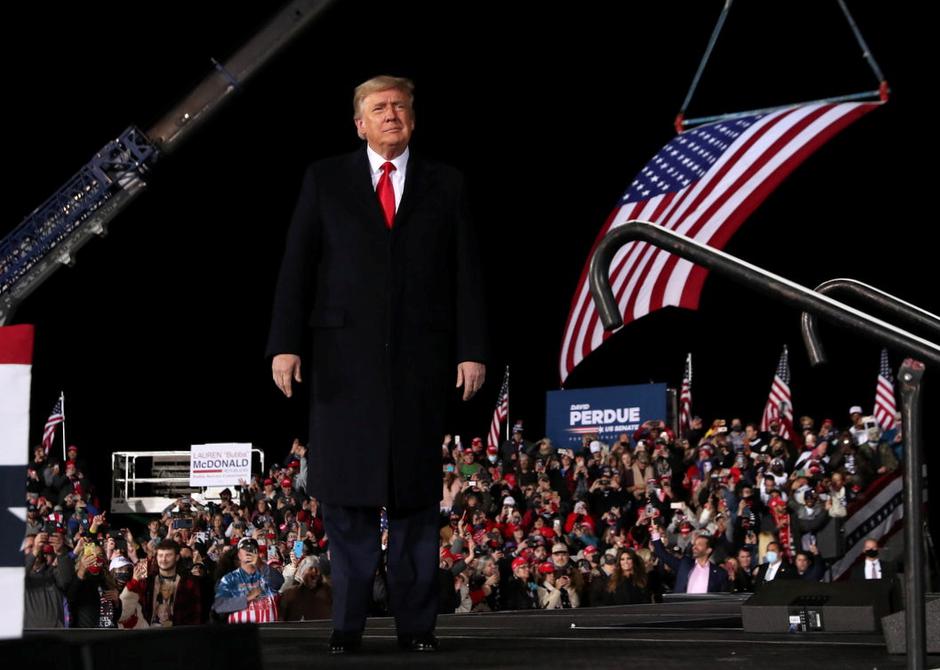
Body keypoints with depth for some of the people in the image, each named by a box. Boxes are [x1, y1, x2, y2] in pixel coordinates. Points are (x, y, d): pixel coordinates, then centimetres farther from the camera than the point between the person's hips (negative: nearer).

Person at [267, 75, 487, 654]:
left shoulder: (446, 186, 11)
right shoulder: (325, 181, 10)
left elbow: (468, 274, 7)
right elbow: (296, 267, 4)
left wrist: (472, 350, -1)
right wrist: (285, 344, -5)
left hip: (421, 359, 0)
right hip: (346, 357, 0)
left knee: (417, 495, 2)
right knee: (347, 495, -1)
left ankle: (416, 622, 7)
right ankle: (348, 622, 3)